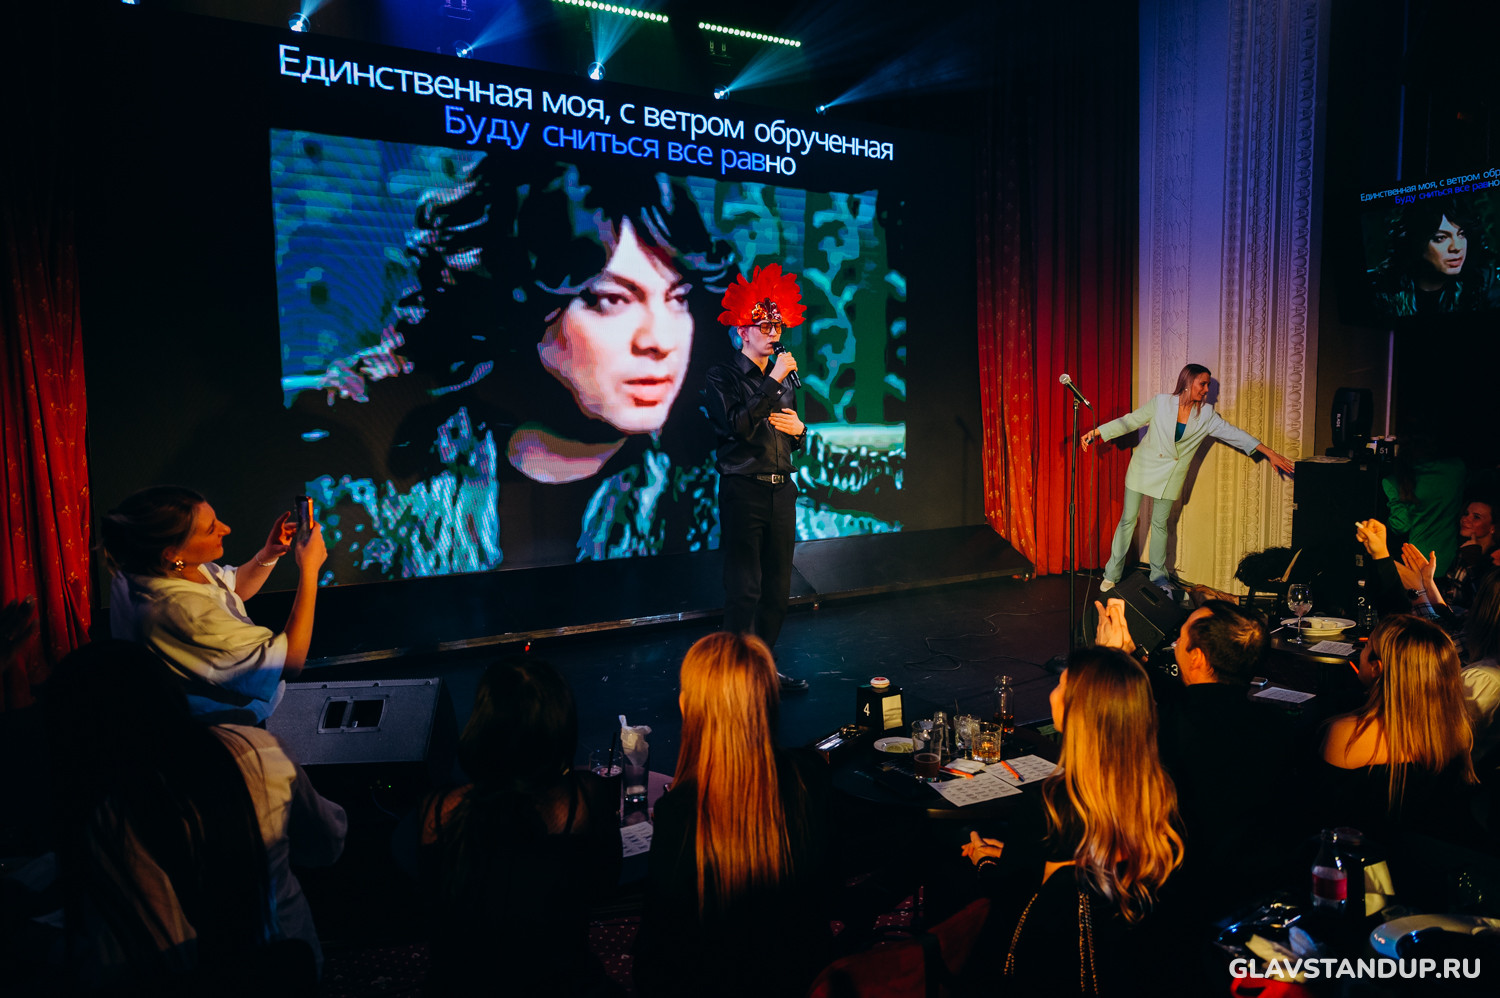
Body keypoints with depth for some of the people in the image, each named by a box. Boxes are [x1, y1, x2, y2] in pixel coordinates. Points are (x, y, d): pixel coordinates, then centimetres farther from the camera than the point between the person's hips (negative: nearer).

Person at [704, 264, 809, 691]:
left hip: (782, 490, 6)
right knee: (744, 589, -4)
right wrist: (773, 381, -18)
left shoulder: (786, 376, 15)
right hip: (744, 491, -6)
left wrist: (799, 428, 0)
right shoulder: (723, 378, -3)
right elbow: (740, 427, -20)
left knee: (778, 588, 10)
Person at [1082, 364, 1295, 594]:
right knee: (1128, 519, 0)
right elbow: (1129, 422, -3)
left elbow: (1233, 433, -1)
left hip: (1171, 477, 2)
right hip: (1144, 468, -2)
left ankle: (1159, 577, 21)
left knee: (1160, 523, 8)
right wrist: (1095, 432, -9)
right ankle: (1112, 575, 8)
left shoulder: (1206, 415, -1)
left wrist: (1269, 453, -5)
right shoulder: (1161, 403, -8)